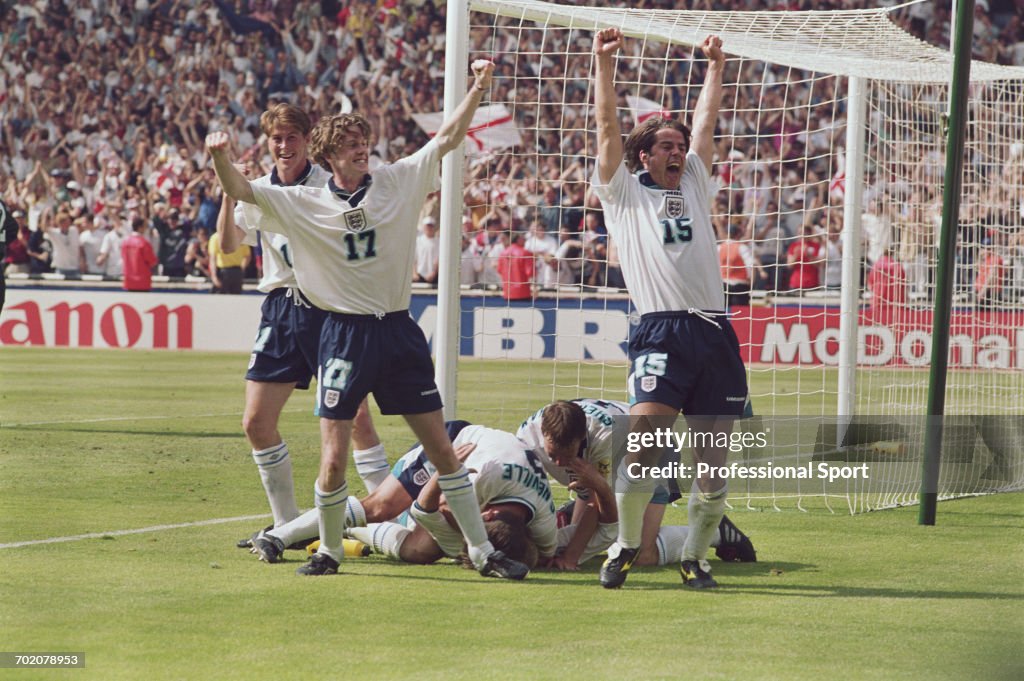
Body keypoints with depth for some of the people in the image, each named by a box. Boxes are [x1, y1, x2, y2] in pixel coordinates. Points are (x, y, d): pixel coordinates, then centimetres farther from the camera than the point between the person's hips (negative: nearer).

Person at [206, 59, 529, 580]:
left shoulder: (398, 182, 4)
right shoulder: (303, 204, -1)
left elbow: (448, 138, 5)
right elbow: (241, 192, -9)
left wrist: (477, 89, -7)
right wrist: (220, 158, -29)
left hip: (399, 332, 2)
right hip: (344, 336, -2)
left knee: (442, 448, 3)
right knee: (333, 458, -5)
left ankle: (482, 551, 10)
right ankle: (329, 550, 16)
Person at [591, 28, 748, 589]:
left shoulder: (693, 187, 24)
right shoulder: (625, 193, 13)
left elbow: (706, 122, 29)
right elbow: (608, 128, 7)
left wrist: (715, 67, 29)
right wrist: (604, 64, 3)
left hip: (714, 329, 4)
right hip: (661, 329, -4)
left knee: (714, 458, 0)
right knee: (643, 438, -18)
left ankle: (695, 558, 11)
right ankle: (625, 546, -3)